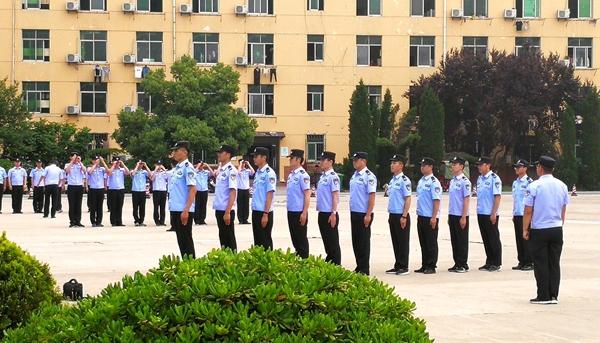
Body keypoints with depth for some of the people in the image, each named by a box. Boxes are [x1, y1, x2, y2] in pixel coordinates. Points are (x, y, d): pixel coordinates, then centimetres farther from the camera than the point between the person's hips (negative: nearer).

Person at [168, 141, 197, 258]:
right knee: (180, 239, 12)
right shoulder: (177, 168, 14)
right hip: (175, 209, 9)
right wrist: (172, 209, 18)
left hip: (184, 210, -9)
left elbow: (193, 190, -19)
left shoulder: (188, 168, -12)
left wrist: (186, 210, -23)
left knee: (186, 239, -3)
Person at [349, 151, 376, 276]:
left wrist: (368, 215, -18)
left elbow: (372, 196, -16)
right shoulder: (354, 176, 12)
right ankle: (359, 267, 19)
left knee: (363, 241, -1)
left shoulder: (369, 176, -12)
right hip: (354, 213, 8)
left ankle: (364, 269, 5)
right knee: (356, 241, 11)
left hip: (363, 214, -8)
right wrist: (351, 212, 15)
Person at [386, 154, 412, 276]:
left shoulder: (404, 180, -11)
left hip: (401, 216, -8)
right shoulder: (392, 180, 14)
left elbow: (408, 199, -15)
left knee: (403, 242, -1)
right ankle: (397, 266, 18)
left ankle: (404, 267, 3)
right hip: (393, 215, 8)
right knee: (395, 242, 11)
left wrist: (404, 216, -18)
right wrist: (390, 215, 18)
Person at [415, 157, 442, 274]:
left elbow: (437, 200, -16)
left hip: (430, 218, -8)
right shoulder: (420, 181, 14)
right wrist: (418, 215, 16)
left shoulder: (434, 182, -12)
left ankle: (431, 266, 4)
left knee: (431, 243, -1)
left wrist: (434, 218, -19)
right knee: (423, 243, 12)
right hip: (421, 217, 8)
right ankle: (424, 265, 18)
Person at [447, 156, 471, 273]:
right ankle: (457, 263, 16)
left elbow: (467, 200, -14)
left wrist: (463, 217, -17)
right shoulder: (452, 181, 13)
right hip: (452, 215, 8)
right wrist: (449, 216, 16)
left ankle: (463, 265, 4)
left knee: (462, 241, -1)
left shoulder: (464, 181, -12)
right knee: (454, 240, 10)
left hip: (461, 216, -8)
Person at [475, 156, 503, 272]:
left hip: (490, 214, -8)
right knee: (486, 239, 11)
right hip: (481, 213, 8)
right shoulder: (479, 179, 13)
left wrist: (493, 214, -18)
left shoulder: (494, 178, -11)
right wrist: (478, 212, 14)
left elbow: (497, 196, -14)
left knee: (494, 238, 0)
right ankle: (489, 262, 18)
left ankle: (496, 263, 6)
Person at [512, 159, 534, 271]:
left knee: (526, 238, -4)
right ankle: (521, 262, 15)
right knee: (519, 239, 9)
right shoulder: (515, 183, 15)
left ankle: (529, 262, 2)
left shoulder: (529, 182, -8)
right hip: (517, 214, 7)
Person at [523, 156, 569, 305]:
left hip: (539, 231, -5)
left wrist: (525, 230, -2)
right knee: (554, 263, 9)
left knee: (541, 264, 1)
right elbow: (563, 210, 11)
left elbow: (528, 211, -9)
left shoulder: (534, 186, -11)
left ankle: (543, 296, 3)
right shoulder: (562, 186, 5)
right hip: (557, 230, 5)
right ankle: (553, 296, 10)